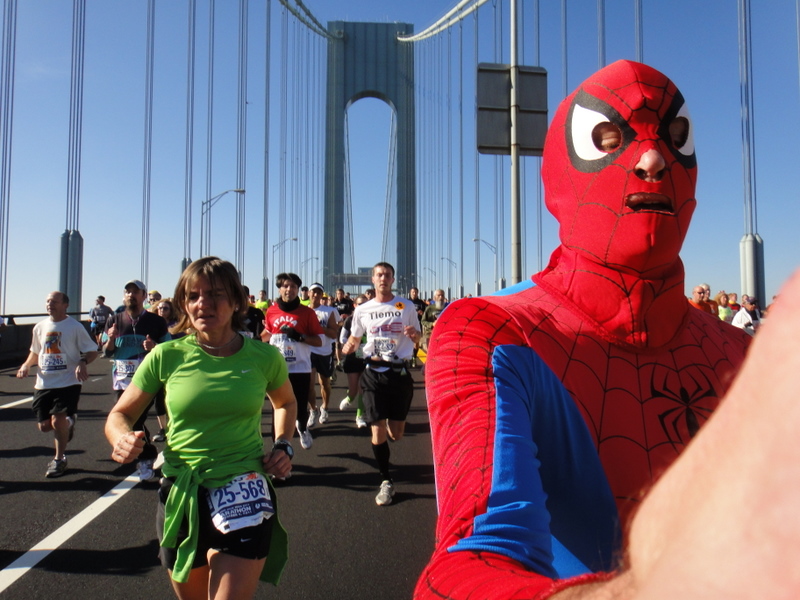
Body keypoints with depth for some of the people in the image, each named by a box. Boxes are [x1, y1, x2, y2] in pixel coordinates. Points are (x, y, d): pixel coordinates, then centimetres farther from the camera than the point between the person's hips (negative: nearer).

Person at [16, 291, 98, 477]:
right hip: (43, 384, 5)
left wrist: (82, 362, -27)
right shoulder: (40, 327, 8)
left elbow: (92, 351, -6)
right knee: (44, 425, 6)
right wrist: (26, 365, 2)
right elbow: (35, 351, 21)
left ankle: (59, 460, 10)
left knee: (58, 421, -12)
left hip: (68, 383, -5)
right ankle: (68, 422, 41)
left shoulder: (75, 327, -7)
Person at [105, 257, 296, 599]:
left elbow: (285, 403, 16)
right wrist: (122, 439, -18)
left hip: (244, 491, -1)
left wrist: (283, 446, 0)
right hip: (180, 494, 2)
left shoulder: (264, 357, -5)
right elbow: (119, 415, 4)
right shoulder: (166, 356, -6)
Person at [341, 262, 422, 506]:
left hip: (400, 372, 0)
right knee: (378, 432, -3)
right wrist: (349, 346, -5)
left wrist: (413, 334, -15)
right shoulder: (362, 310, 5)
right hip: (374, 373, 0)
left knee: (396, 434, 4)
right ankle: (386, 481, 17)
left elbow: (418, 338, 9)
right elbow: (354, 338, 18)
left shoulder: (406, 306, 3)